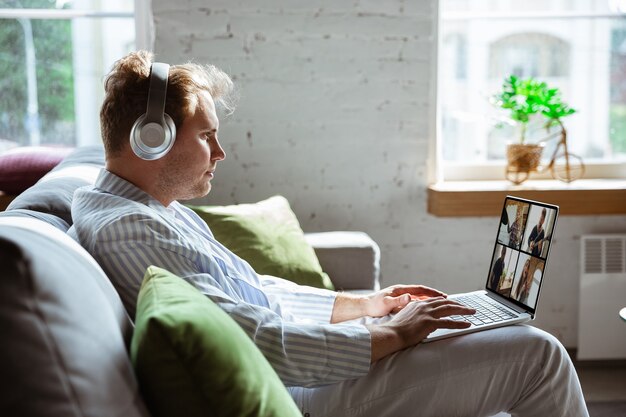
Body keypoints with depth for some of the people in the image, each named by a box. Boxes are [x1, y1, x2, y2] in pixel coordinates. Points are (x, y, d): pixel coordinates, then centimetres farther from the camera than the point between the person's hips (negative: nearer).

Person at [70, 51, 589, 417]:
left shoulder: (159, 211, 13)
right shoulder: (124, 229, -22)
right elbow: (251, 338, -28)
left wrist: (362, 305, 14)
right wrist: (386, 336, -19)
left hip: (293, 367, 11)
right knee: (536, 352, -6)